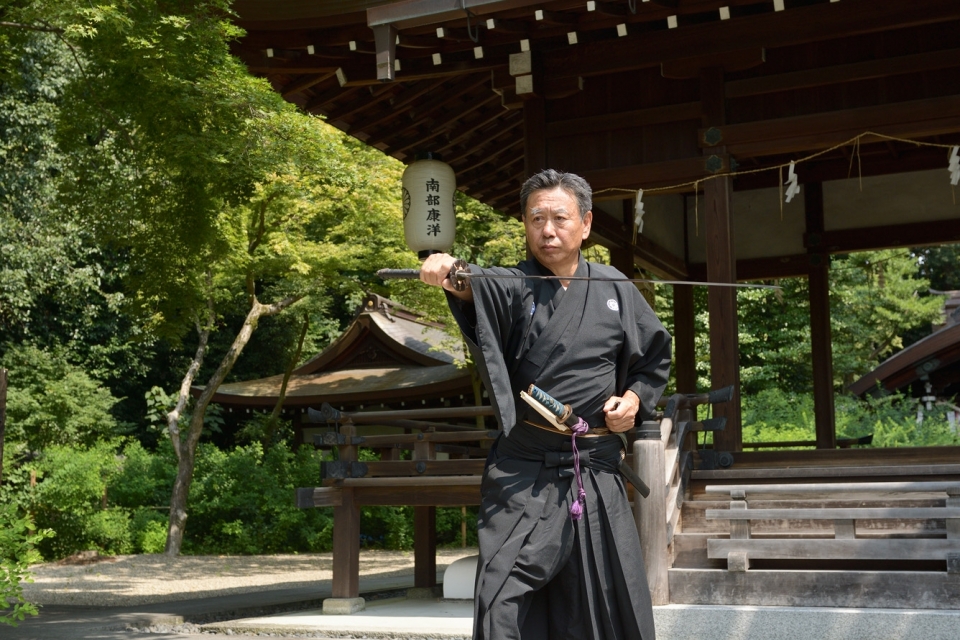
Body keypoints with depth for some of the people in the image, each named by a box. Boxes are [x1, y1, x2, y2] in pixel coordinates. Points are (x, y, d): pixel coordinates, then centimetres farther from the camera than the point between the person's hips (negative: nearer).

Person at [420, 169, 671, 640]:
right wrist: (451, 277, -49)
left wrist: (634, 397, 1)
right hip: (525, 474, -2)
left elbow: (655, 357, 20)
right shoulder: (513, 287, -1)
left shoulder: (615, 290, 7)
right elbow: (479, 289, -26)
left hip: (597, 473, 2)